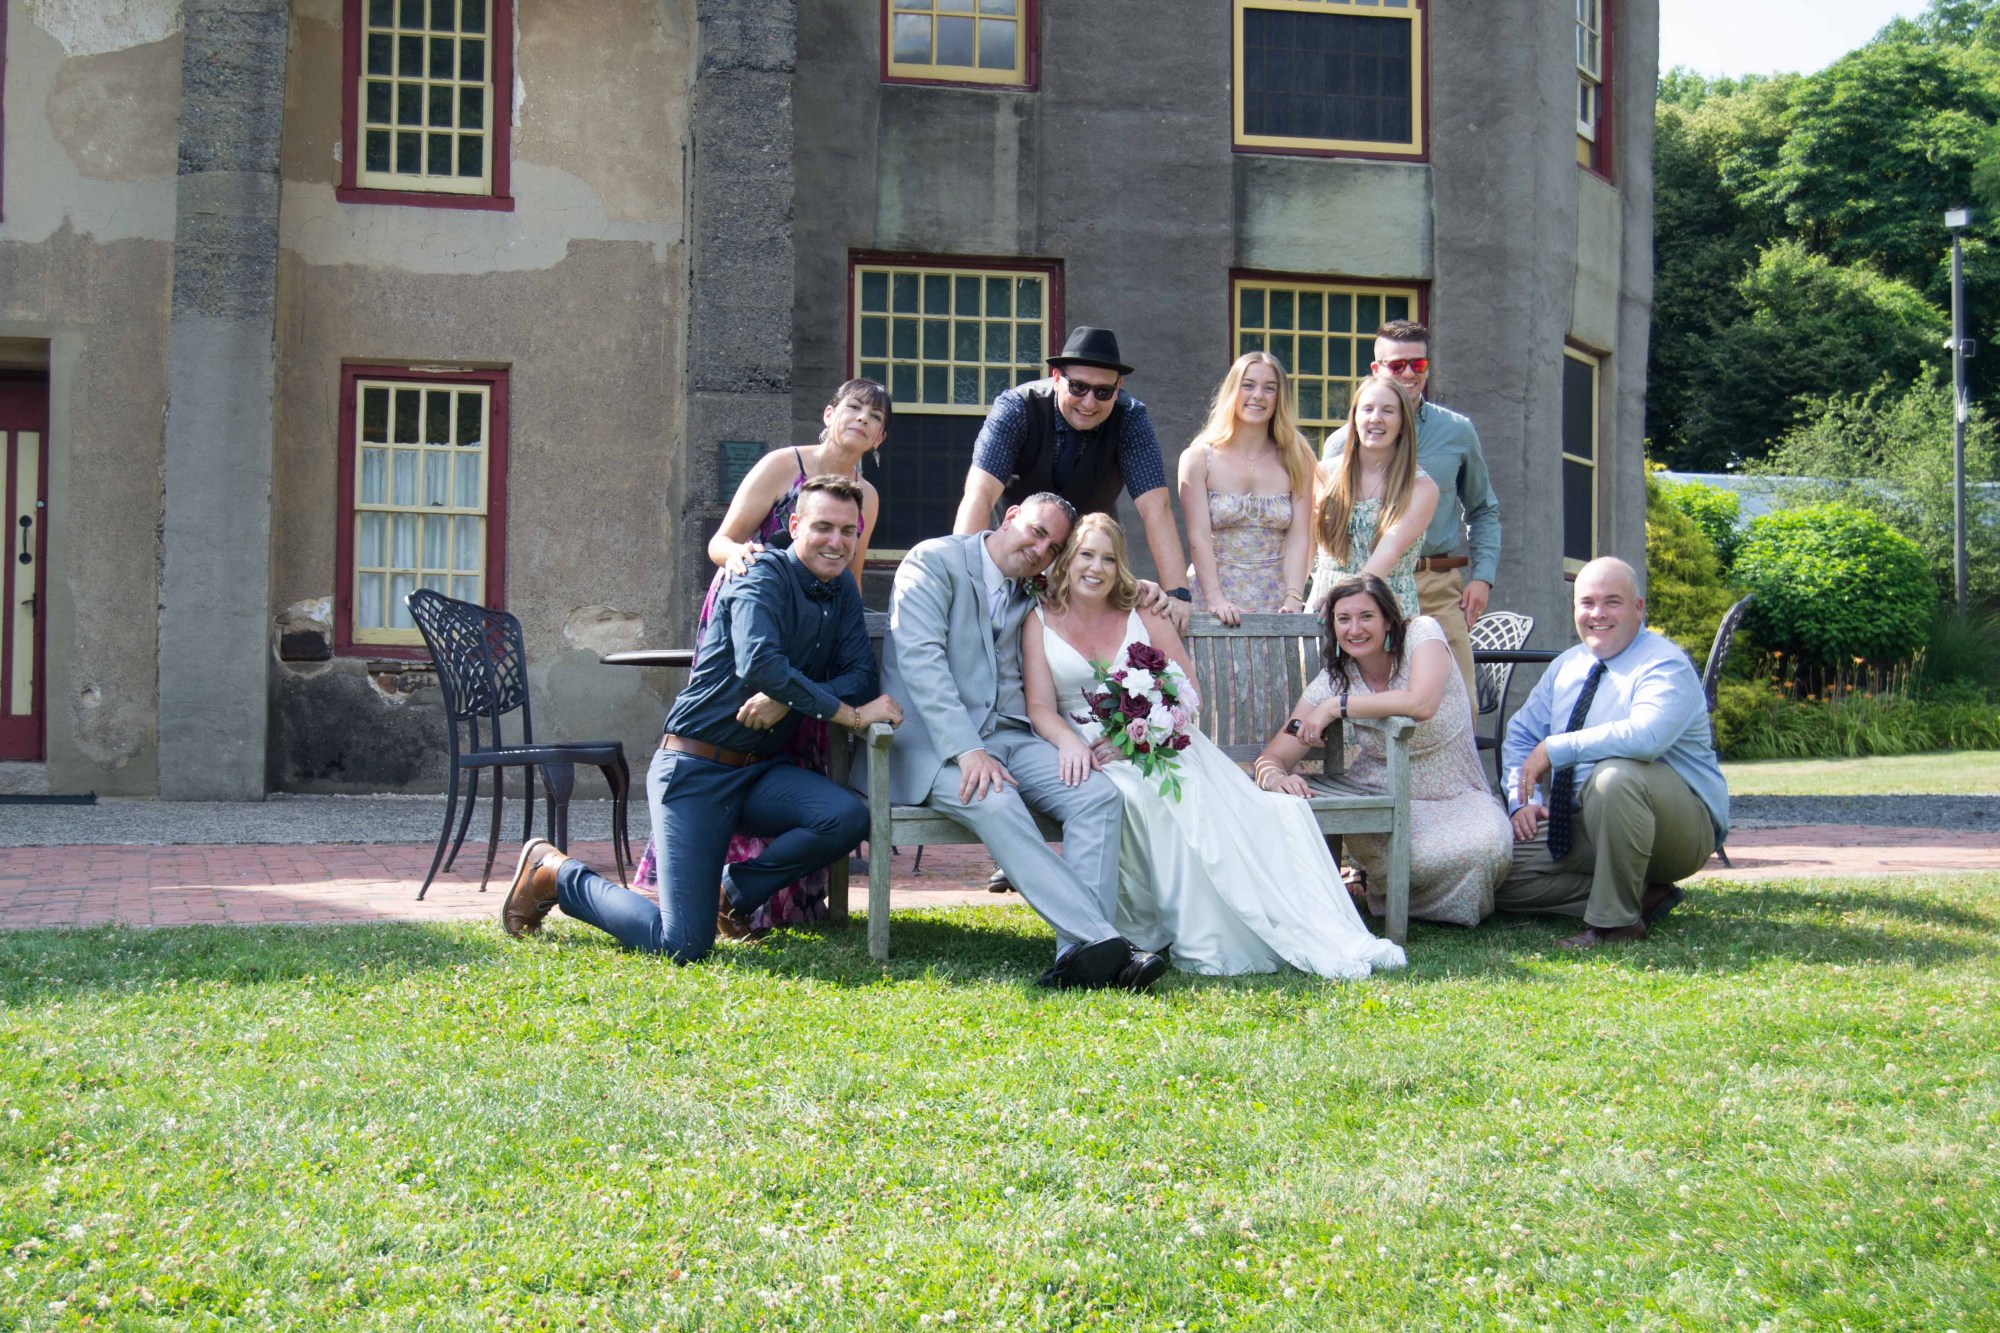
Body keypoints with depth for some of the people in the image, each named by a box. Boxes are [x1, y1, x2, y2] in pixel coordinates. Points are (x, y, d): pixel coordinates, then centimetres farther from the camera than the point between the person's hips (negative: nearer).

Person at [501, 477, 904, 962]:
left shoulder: (843, 593, 10)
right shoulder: (764, 578, -12)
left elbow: (862, 677, -2)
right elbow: (759, 665, -30)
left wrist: (788, 699, -20)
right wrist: (853, 714, -26)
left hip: (762, 771, 7)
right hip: (695, 769, -7)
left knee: (847, 818, -25)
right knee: (684, 944, -16)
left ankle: (735, 891, 4)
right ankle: (555, 872, 11)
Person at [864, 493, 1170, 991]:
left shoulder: (1035, 595, 20)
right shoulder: (934, 561, -1)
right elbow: (920, 657, -13)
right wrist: (966, 750, -24)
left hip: (1010, 737, 6)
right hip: (936, 741, -6)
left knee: (1099, 796, -20)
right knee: (995, 803, -35)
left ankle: (1077, 955, -33)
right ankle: (1101, 941, -41)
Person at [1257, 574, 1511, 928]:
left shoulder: (1422, 634, -11)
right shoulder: (1332, 682, -4)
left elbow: (1421, 704, -32)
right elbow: (1271, 757, -7)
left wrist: (1336, 707, -25)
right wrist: (1275, 776, -32)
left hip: (1456, 797, -1)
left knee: (1486, 844, -33)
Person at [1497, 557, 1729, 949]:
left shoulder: (1664, 665, -14)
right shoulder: (1566, 667, 11)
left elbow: (1645, 736, -34)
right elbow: (1520, 736, 15)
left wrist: (1555, 749, -27)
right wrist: (1525, 800, -3)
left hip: (1680, 823, -8)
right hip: (1580, 825, 8)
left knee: (1615, 775, -39)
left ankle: (1615, 920, -24)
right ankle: (1638, 895, -6)